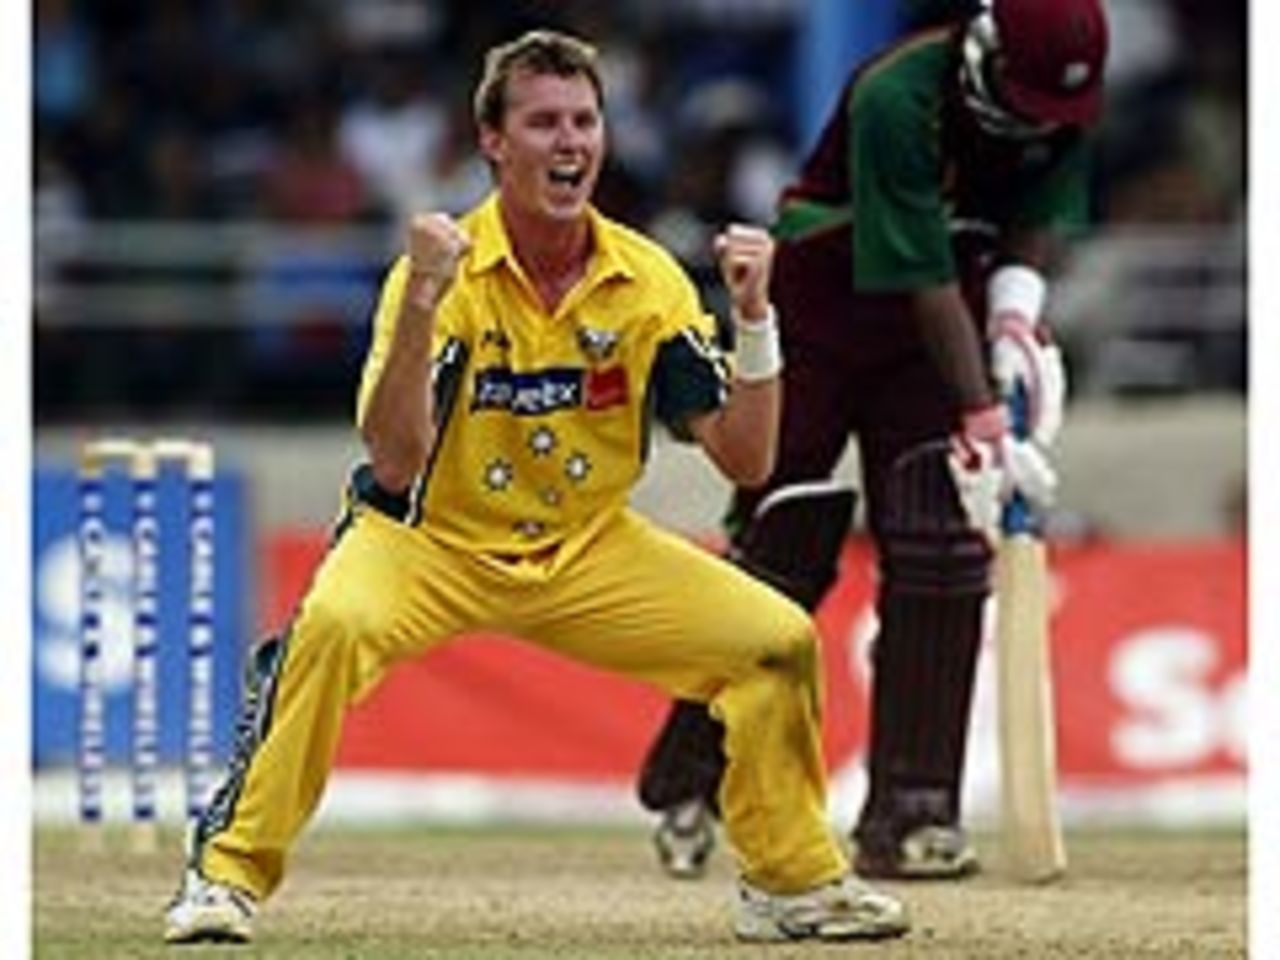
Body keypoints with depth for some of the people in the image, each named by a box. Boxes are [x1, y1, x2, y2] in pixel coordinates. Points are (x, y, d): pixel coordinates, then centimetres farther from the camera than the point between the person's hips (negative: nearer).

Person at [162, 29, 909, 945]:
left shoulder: (646, 280, -7)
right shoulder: (446, 269, -18)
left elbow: (746, 459, -8)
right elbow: (396, 463, -29)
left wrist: (754, 315, -21)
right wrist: (421, 307, -39)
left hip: (588, 552, 4)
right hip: (434, 542, -4)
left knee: (778, 640, -9)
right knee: (334, 624, -35)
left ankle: (795, 880, 12)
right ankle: (229, 873, -24)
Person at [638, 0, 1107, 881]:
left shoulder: (1066, 102, -14)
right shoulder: (895, 99, -31)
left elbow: (1041, 215, -2)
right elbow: (923, 281, -32)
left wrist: (1017, 310, -24)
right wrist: (983, 423, -35)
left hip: (934, 328, 5)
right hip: (817, 304, -4)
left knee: (942, 559, -8)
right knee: (779, 552, -3)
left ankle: (909, 812, -7)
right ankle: (688, 788, 14)